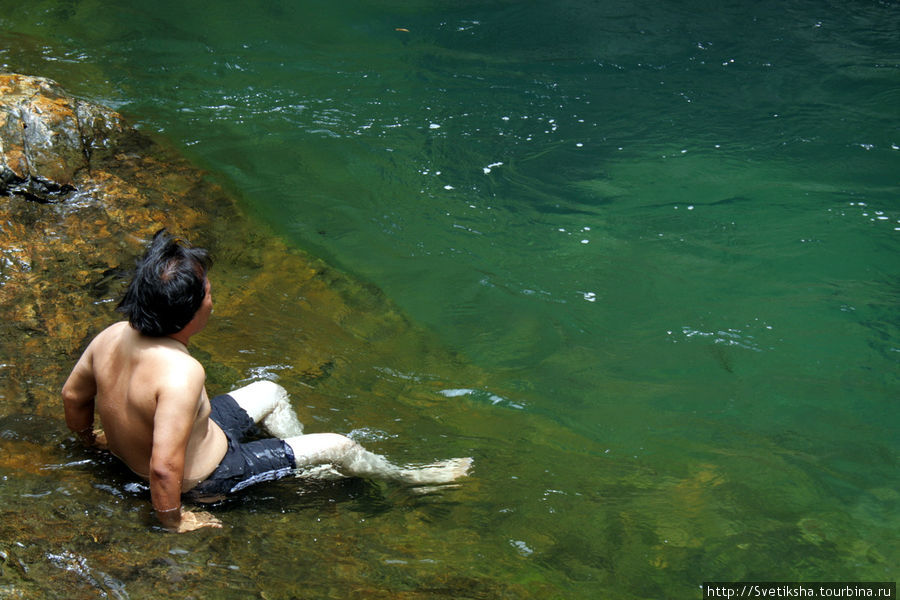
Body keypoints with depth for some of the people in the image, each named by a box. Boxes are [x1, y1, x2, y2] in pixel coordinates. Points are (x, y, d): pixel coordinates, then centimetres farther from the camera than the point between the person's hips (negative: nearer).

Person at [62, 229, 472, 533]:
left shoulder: (112, 336, -16)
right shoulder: (181, 373, -40)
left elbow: (72, 396, 1)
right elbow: (165, 467, -38)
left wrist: (92, 437, 20)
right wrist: (172, 521, -20)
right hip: (204, 478, -8)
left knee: (271, 394, 25)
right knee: (338, 446, 4)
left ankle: (307, 467, 44)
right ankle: (407, 476, 32)